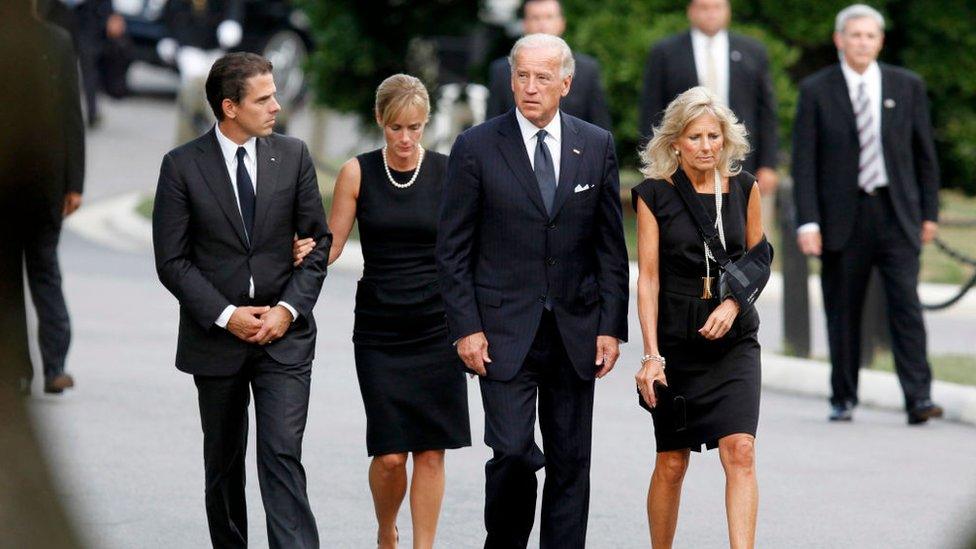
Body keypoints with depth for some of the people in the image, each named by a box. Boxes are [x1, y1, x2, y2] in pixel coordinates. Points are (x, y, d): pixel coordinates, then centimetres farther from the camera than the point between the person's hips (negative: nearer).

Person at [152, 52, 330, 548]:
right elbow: (172, 260, -5)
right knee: (223, 463, 12)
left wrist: (289, 308, -9)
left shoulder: (292, 156, 3)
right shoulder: (182, 166, -4)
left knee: (282, 455, -12)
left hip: (283, 335, 0)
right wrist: (225, 315, -13)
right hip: (215, 338, 0)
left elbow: (318, 242, 5)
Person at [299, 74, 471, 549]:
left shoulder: (449, 173, 1)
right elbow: (332, 243, 4)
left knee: (430, 451, -2)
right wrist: (307, 254, -19)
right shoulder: (357, 174, 1)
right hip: (379, 328, 0)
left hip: (436, 327, 0)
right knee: (390, 454, -5)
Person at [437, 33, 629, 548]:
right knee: (512, 452, -11)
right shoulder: (477, 147, -2)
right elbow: (453, 248, -1)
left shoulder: (597, 146, 6)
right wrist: (466, 327, -8)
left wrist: (612, 326, 1)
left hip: (575, 328, 3)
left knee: (571, 462, 5)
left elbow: (611, 245, 8)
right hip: (505, 330, -3)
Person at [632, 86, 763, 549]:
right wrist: (651, 354, -13)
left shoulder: (743, 188, 3)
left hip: (733, 338, 1)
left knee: (740, 450, -14)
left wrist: (733, 303, -8)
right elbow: (648, 277, -6)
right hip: (675, 341, -1)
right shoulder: (654, 195, -3)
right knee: (671, 464, 5)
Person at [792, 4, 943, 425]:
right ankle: (843, 399, 15)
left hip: (896, 212, 1)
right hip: (842, 214, -1)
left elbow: (924, 153, 11)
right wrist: (807, 222, -9)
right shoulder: (816, 90, 1)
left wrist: (929, 212, 8)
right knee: (843, 312, 4)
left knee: (906, 304, -9)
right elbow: (804, 161, -1)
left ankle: (918, 399, -13)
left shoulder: (907, 86, 7)